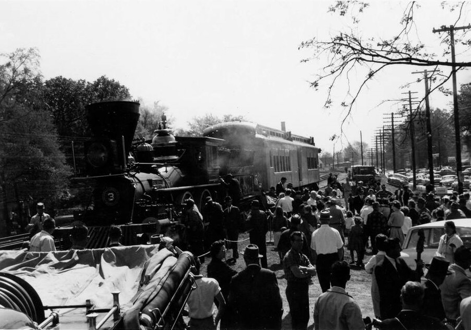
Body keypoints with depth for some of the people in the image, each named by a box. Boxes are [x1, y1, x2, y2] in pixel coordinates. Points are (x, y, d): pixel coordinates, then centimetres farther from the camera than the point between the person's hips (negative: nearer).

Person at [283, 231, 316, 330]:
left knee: (305, 317, 17)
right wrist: (308, 272, -5)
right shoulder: (289, 256, -14)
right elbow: (297, 273, -23)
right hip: (294, 289, -8)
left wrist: (303, 268, -16)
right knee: (296, 318, 0)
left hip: (304, 288, 8)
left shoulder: (303, 256, 11)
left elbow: (313, 271, 2)